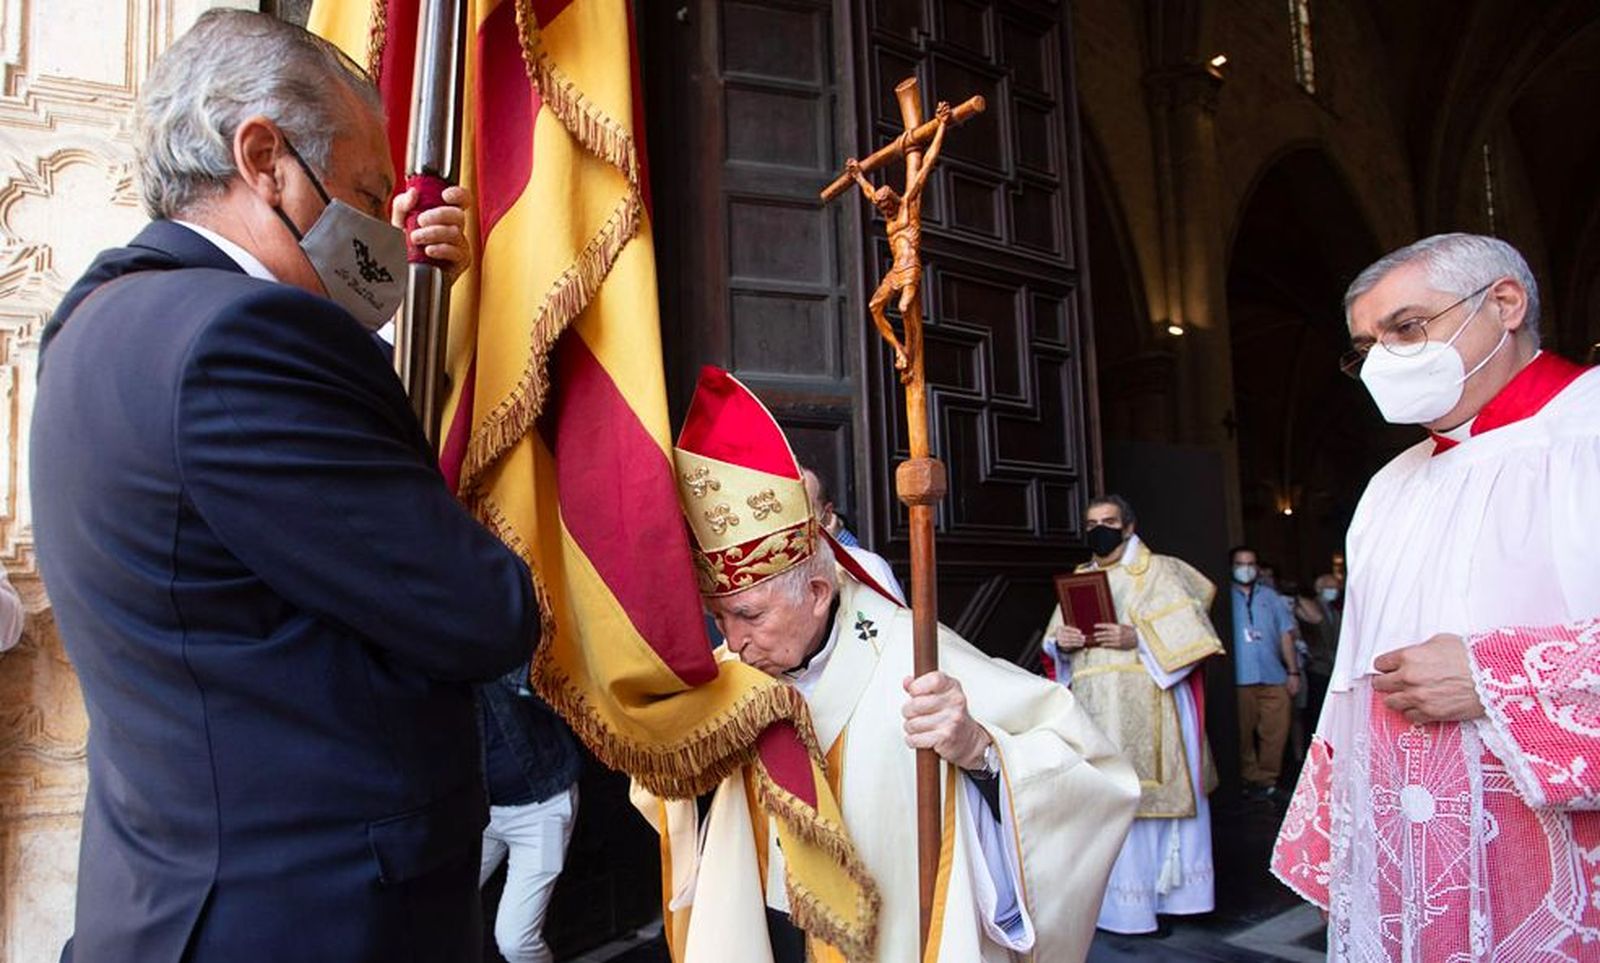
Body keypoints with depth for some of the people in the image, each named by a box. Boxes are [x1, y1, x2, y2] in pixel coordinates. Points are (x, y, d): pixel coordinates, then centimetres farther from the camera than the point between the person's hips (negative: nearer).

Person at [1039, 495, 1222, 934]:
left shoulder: (1156, 571, 4)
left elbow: (1185, 631, -6)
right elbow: (1056, 642, 15)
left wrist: (1137, 639, -19)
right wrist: (1061, 642, -8)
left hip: (1146, 704, -4)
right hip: (1095, 707, 4)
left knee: (1148, 792, -4)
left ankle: (1164, 889, 9)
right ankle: (1119, 895, 9)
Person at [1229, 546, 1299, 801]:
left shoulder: (1271, 597, 14)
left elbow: (1286, 634, 13)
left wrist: (1293, 671, 7)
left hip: (1274, 677, 3)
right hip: (1240, 678, -3)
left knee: (1275, 732, 1)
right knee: (1244, 733, 1)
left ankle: (1267, 779, 14)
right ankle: (1251, 779, 12)